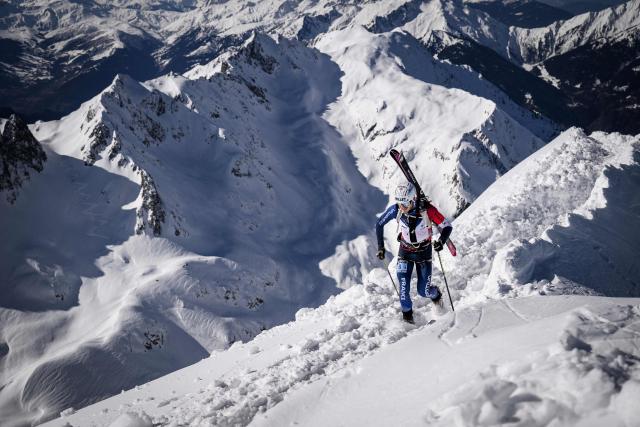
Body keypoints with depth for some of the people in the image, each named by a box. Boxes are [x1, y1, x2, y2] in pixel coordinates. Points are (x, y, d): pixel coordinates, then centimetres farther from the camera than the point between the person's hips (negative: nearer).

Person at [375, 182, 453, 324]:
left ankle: (436, 294, 36)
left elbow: (447, 227, -17)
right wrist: (380, 247, -7)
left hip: (424, 252, -1)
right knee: (403, 283, -18)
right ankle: (407, 313, 2)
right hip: (405, 251, 1)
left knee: (423, 291, 1)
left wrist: (441, 241, -36)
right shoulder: (395, 209, -20)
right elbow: (379, 224, -3)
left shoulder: (427, 209, -26)